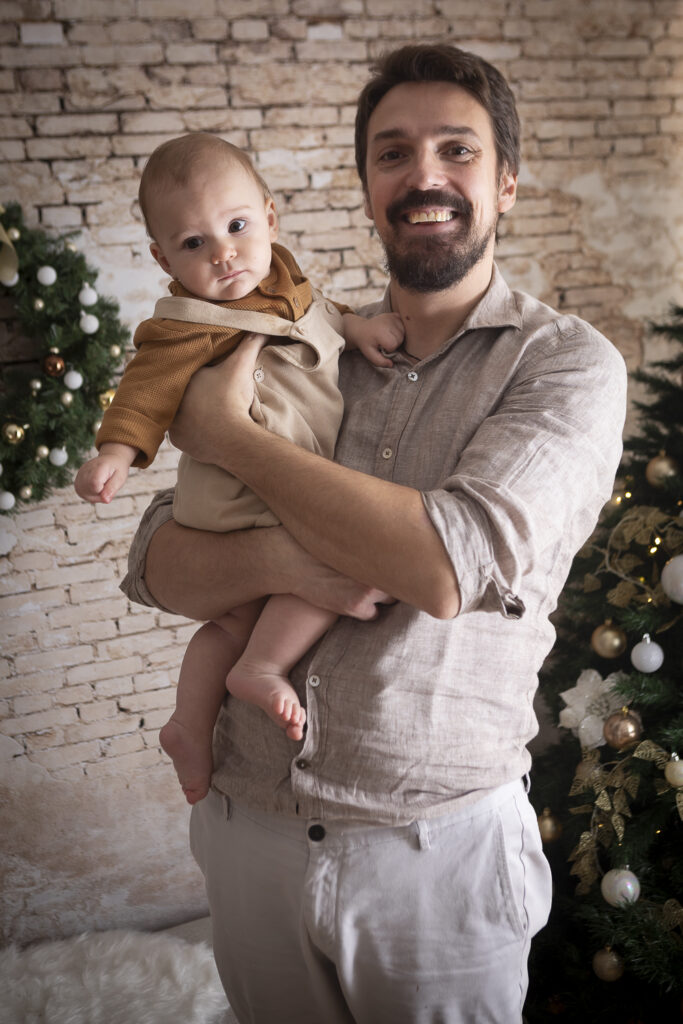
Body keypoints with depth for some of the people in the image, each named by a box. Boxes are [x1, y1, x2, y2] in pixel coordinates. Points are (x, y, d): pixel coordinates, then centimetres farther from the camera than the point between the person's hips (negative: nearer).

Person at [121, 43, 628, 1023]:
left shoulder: (569, 362, -8)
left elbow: (454, 563, -24)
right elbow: (157, 565, 0)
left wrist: (224, 429, -15)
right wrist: (282, 560, -22)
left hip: (440, 849, -4)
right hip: (248, 828, 4)